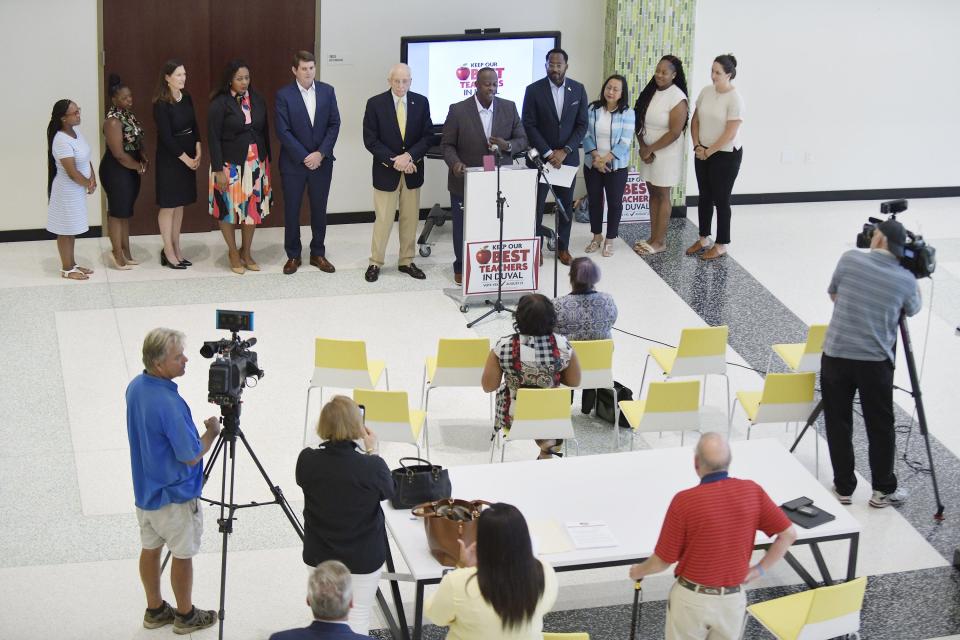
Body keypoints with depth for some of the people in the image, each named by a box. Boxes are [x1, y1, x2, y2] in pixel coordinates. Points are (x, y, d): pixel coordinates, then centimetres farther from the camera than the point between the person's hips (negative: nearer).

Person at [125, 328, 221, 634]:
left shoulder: (135, 387, -5)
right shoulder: (169, 404, -32)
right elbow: (191, 456, -24)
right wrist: (212, 431, -8)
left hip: (145, 489, 8)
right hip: (175, 496, -8)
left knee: (150, 548, 19)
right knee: (182, 555, 10)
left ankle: (155, 609, 34)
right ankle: (185, 615, 26)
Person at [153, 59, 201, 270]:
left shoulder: (186, 98, 5)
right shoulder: (161, 104, -16)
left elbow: (194, 125, 10)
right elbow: (166, 136, -16)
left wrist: (197, 151, -3)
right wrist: (185, 158, -12)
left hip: (188, 157, 7)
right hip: (169, 159, -7)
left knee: (180, 204, 11)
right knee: (168, 205, 1)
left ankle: (176, 250, 19)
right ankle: (168, 252, 8)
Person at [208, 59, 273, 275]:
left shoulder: (257, 100, 4)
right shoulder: (219, 103, -11)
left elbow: (264, 132, 11)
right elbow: (214, 138, -11)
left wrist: (267, 161, 10)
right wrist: (218, 170, -14)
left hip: (256, 164, 4)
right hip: (230, 165, -4)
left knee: (253, 207, 9)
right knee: (229, 208, 5)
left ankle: (246, 252, 24)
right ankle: (233, 252, 22)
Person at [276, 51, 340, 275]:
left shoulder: (327, 91, 2)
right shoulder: (284, 95, -7)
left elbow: (334, 124, 0)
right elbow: (283, 131, -11)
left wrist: (321, 153, -10)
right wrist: (304, 157, -14)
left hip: (321, 161, 2)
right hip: (293, 163, -2)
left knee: (319, 209, 10)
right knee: (291, 210, 5)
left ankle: (318, 254, 21)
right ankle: (293, 255, 17)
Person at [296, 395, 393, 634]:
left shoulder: (306, 461, -18)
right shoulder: (373, 467, -26)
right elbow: (388, 491, -3)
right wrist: (372, 452, 7)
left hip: (320, 556, 3)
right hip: (363, 557, -3)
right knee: (359, 615, 12)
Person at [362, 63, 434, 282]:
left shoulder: (421, 102, 0)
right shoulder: (375, 103, -7)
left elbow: (428, 136, 0)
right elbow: (370, 140, -8)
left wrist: (409, 156, -16)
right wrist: (394, 161, -16)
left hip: (412, 171, 3)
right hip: (386, 171, -3)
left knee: (410, 219, 10)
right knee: (383, 220, 1)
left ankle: (407, 262, 21)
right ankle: (375, 263, 12)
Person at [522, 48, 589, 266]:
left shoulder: (578, 90, 1)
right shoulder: (534, 90, -7)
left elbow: (582, 125, 1)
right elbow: (529, 125, -8)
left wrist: (564, 151, -11)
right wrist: (548, 153, -14)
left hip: (567, 156, 2)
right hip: (540, 156, -2)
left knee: (566, 204, 8)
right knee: (536, 203, 0)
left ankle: (563, 247, 19)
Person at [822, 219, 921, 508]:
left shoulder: (850, 259, -4)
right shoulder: (905, 280, -4)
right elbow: (913, 310, 16)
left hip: (835, 356, 0)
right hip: (876, 362, 0)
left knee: (838, 424, 11)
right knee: (880, 427, 12)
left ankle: (843, 488, 17)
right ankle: (883, 490, 20)